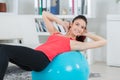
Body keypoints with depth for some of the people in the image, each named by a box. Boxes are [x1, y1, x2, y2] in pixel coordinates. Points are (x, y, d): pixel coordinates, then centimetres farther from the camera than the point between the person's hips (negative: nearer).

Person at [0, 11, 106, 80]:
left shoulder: (76, 43, 17)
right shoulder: (55, 33, 31)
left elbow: (103, 41, 16)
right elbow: (45, 14, 42)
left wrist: (87, 34, 26)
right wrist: (61, 22, 32)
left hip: (42, 59, -6)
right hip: (31, 58, 6)